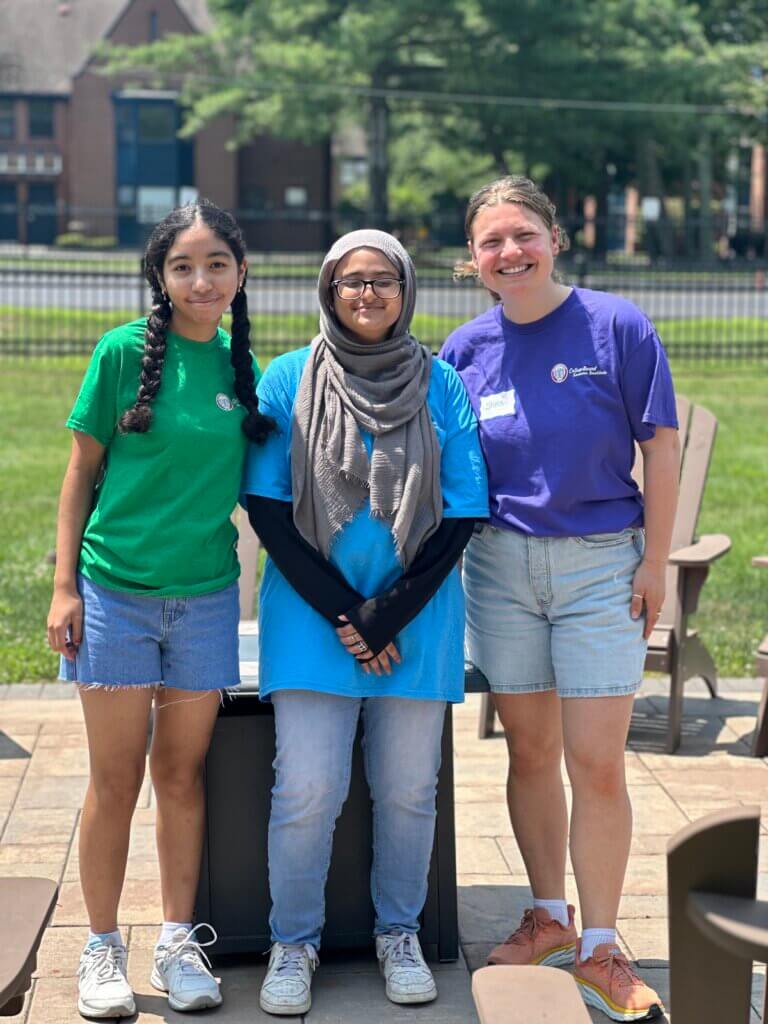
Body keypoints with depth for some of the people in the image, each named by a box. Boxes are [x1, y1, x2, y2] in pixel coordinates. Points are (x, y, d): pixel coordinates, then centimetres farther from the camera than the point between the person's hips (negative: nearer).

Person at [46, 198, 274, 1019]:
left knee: (183, 774, 10)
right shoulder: (125, 351, -6)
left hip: (206, 595, 3)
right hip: (115, 589, -3)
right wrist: (64, 586, -6)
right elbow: (81, 474, -2)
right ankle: (102, 948, 19)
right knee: (115, 779, 5)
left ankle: (177, 942, 22)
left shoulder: (244, 366, 4)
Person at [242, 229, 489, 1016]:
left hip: (417, 617, 1)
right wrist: (341, 613, -8)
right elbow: (268, 509, -1)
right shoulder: (288, 380, 2)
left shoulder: (440, 385, 4)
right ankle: (293, 942, 13)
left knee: (407, 787, 3)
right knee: (307, 787, -7)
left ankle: (399, 935, 24)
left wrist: (389, 617, -7)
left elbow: (460, 516, 1)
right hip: (311, 611, -1)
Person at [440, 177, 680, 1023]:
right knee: (530, 753, 12)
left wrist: (654, 563, -6)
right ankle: (549, 915, 29)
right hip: (501, 565, 3)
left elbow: (660, 449, -4)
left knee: (596, 765, -3)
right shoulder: (466, 348, 3)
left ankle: (598, 947, 11)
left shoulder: (616, 327, -7)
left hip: (602, 565, -3)